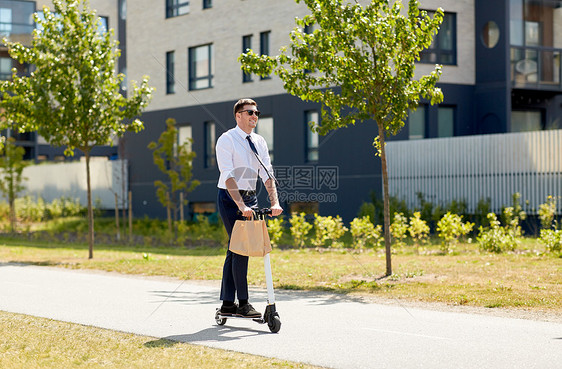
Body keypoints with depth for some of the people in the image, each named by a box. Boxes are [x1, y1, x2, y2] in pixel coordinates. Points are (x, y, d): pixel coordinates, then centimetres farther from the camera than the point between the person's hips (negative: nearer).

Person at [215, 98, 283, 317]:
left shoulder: (259, 142, 9)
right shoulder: (227, 140, -10)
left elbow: (267, 174, 3)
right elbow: (228, 176, -20)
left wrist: (275, 202, -13)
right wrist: (242, 206, -29)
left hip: (250, 198, 6)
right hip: (230, 198, -6)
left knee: (235, 250, 8)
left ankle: (227, 304, 13)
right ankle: (242, 304, -7)